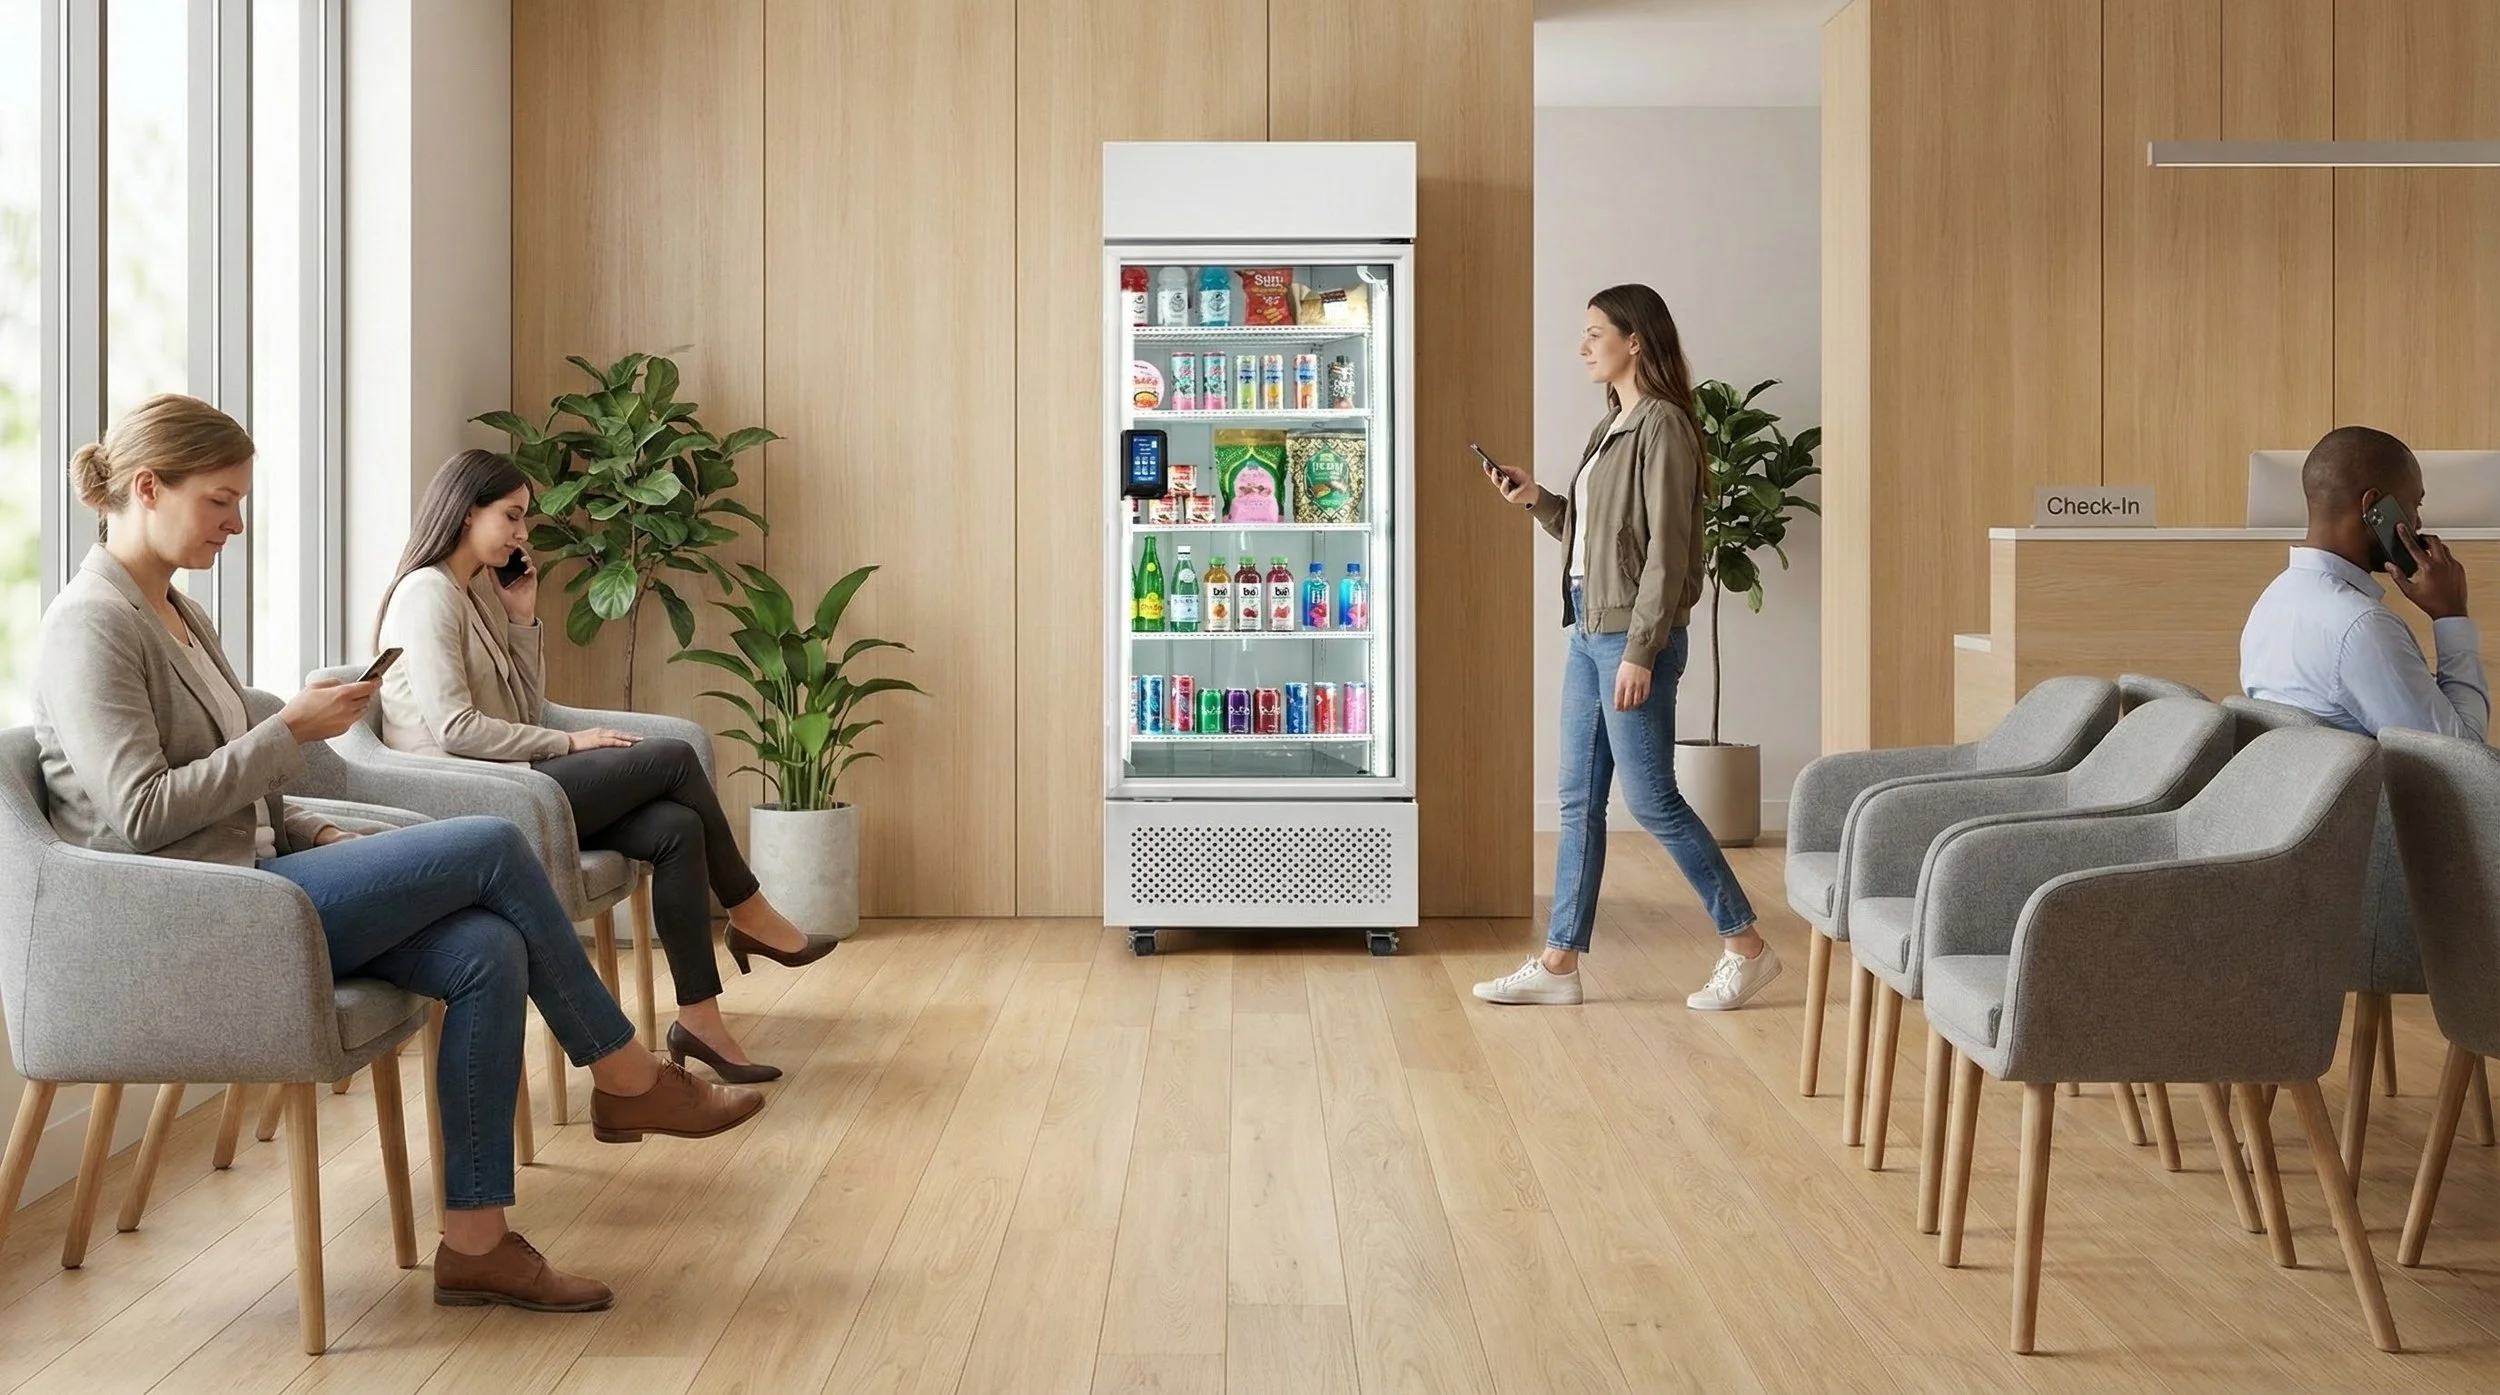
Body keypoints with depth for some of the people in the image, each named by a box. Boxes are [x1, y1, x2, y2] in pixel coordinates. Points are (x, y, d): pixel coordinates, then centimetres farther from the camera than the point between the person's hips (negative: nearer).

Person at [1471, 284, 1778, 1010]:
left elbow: (1665, 549, -18)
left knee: (1652, 799, -4)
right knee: (1579, 801, 9)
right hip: (1588, 630, 9)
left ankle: (1746, 946, 8)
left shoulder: (1661, 426, -13)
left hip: (1632, 636, -9)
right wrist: (1535, 500, 5)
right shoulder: (1611, 425, 14)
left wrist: (1640, 651, -20)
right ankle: (1559, 962, 14)